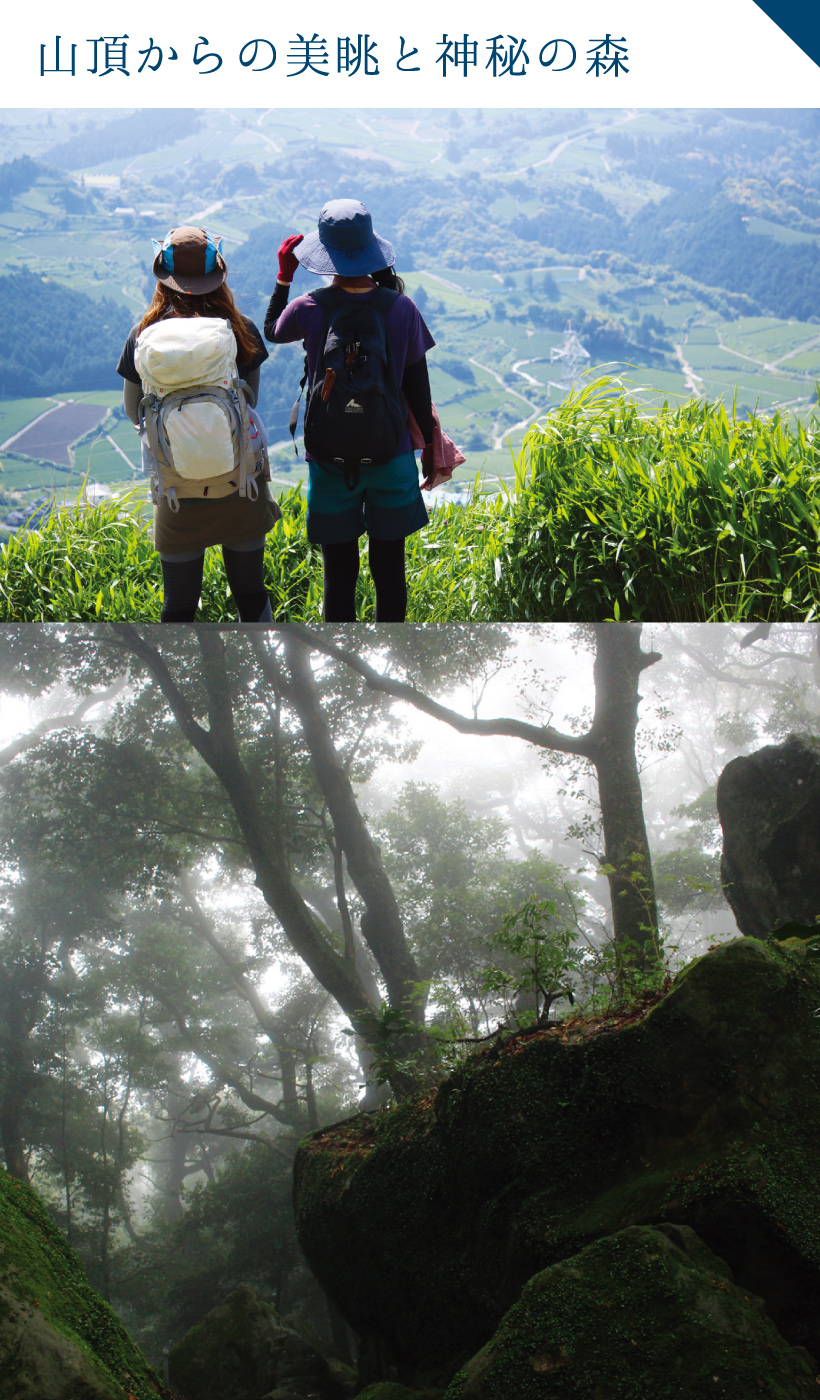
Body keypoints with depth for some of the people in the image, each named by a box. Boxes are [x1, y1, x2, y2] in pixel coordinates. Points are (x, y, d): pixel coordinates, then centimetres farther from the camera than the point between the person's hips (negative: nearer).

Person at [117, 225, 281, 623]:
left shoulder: (145, 336, -8)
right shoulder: (242, 330, -7)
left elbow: (134, 411, 3)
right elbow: (250, 400, 6)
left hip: (177, 489, -1)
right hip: (239, 482, 1)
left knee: (179, 605, 11)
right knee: (251, 595, 16)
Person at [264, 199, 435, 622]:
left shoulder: (309, 310, -12)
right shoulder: (402, 309, -10)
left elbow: (272, 331, 12)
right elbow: (418, 387, -2)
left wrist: (284, 274, 22)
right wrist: (431, 444, 11)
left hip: (331, 460, -1)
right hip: (391, 456, 1)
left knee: (339, 572, 11)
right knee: (389, 568, 14)